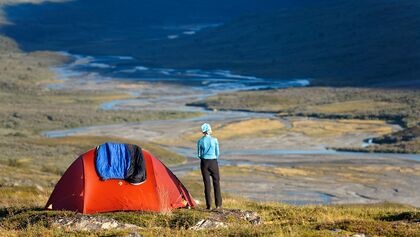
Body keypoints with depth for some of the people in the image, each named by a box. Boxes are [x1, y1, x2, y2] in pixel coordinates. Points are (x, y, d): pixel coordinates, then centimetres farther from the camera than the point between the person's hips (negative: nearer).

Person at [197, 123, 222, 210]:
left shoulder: (200, 141, -4)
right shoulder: (214, 140, -6)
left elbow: (199, 155, 4)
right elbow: (217, 153, 1)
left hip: (204, 163, 1)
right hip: (213, 162, -1)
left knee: (207, 183, 5)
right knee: (216, 183, 9)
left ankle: (209, 205, 3)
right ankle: (218, 204, 9)